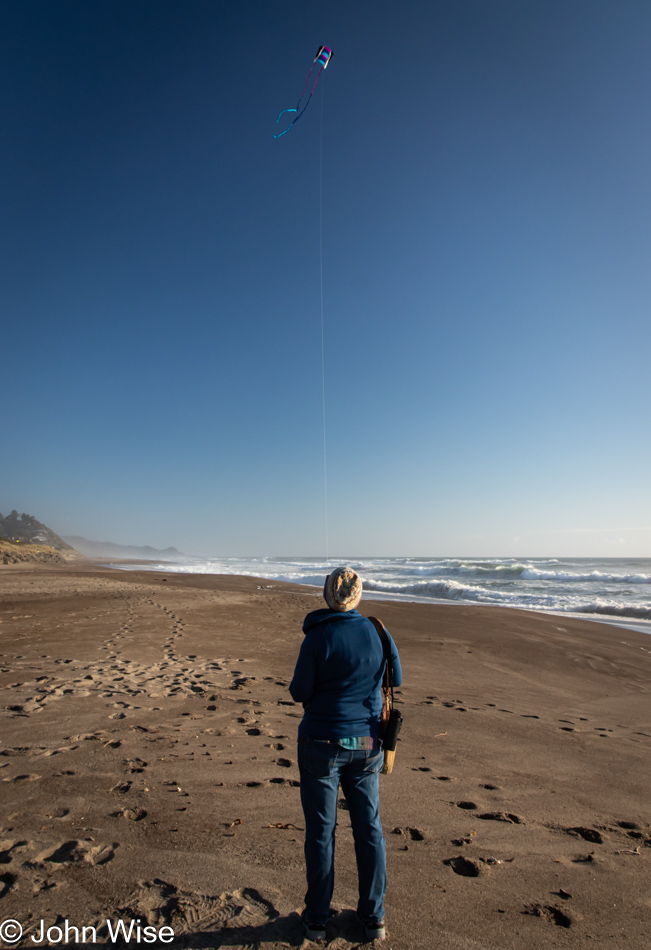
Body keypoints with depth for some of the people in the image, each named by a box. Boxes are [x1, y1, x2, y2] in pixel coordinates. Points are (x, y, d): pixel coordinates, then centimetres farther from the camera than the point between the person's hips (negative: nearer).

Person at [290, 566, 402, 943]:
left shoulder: (317, 638, -19)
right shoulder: (379, 633, -7)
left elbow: (300, 692, -10)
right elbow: (395, 680, 7)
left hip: (322, 744, -3)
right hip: (367, 744, 3)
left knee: (321, 831, 14)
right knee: (369, 828, 19)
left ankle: (317, 919, 31)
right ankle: (374, 919, 32)